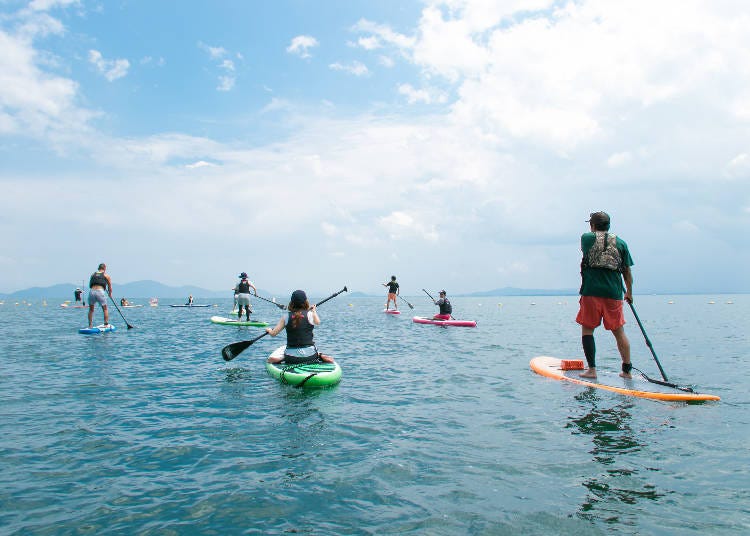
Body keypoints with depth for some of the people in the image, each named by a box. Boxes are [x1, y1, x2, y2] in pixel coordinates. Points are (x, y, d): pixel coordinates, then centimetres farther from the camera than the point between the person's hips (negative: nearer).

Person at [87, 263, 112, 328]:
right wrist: (110, 294, 32)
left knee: (91, 309, 19)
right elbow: (110, 287, 16)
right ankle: (106, 325, 9)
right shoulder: (106, 275, 13)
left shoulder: (93, 274, 22)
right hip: (100, 292, -3)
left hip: (91, 291, 3)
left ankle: (90, 325, 17)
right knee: (105, 309, 13)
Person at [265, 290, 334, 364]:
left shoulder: (286, 317, -3)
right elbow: (318, 322, 17)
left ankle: (282, 358, -5)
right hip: (309, 354, -1)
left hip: (291, 355, 1)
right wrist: (314, 310, 36)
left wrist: (269, 330, 25)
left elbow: (273, 334, 0)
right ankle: (320, 357, -8)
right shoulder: (310, 314, -6)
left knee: (270, 359, 24)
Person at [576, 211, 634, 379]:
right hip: (614, 292, 2)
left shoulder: (586, 238, 3)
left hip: (591, 291, -2)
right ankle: (627, 370, 16)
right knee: (619, 332, 10)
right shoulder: (621, 243, 9)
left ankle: (592, 369, 2)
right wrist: (629, 293, 23)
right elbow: (627, 272, 11)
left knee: (587, 329, 6)